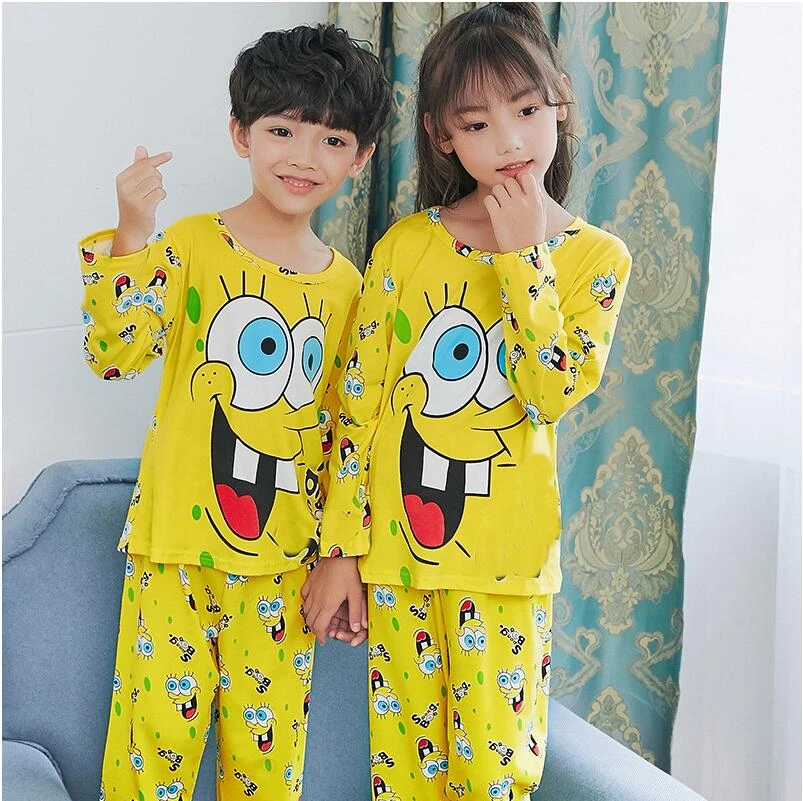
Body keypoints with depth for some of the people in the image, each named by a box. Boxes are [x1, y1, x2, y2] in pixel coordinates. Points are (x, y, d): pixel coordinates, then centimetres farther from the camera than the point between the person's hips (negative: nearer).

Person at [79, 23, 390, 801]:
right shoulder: (191, 244, -6)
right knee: (159, 722, 1)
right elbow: (115, 354, -17)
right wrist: (131, 236, -27)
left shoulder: (346, 285, 4)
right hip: (176, 543, -3)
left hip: (282, 559, 3)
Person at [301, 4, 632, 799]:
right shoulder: (406, 246, -3)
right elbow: (358, 400, -2)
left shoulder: (596, 258, -3)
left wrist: (521, 259, -17)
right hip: (396, 550, 1)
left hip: (506, 560, 0)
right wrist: (341, 546, -3)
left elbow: (552, 396, -16)